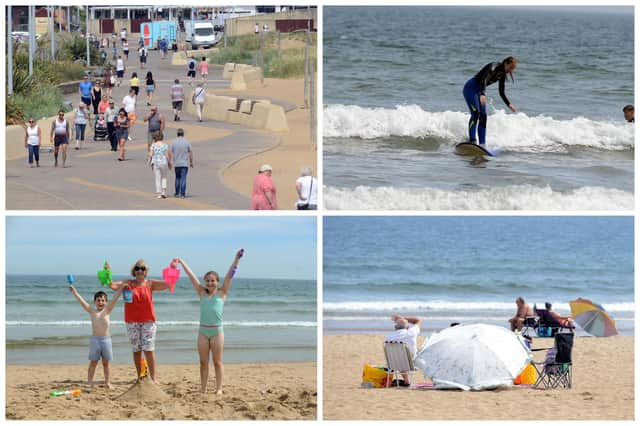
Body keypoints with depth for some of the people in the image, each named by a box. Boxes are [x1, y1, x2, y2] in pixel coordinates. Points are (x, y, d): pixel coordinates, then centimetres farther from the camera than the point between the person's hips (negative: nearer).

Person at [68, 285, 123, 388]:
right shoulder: (91, 312, 7)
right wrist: (73, 290, -1)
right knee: (93, 362, 3)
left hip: (106, 339, 0)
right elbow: (81, 301, 3)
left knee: (106, 362, 6)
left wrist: (122, 287, -3)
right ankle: (89, 383, 3)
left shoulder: (107, 310, 7)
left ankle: (108, 383, 8)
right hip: (95, 340, 0)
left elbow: (115, 298, 2)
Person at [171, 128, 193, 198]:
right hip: (185, 163, -2)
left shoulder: (174, 142, -1)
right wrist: (191, 162, 7)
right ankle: (182, 194, -8)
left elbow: (171, 153, -1)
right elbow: (190, 153, -2)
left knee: (177, 178, 15)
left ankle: (177, 193, 18)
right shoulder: (187, 142, -4)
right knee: (183, 178, -3)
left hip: (176, 164, 2)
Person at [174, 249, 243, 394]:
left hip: (217, 330, -3)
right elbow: (191, 276, 8)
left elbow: (230, 275, -5)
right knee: (203, 362, 6)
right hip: (203, 330, 3)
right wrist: (181, 262, 9)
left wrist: (236, 259, -12)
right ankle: (203, 389, 9)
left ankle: (219, 389, 4)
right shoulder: (202, 293, 9)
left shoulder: (222, 293, 2)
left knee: (217, 362, 2)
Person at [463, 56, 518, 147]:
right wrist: (483, 94, -53)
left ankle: (482, 144, 2)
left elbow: (501, 92, 16)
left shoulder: (502, 74, 4)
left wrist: (509, 104, 11)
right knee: (476, 113, -23)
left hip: (480, 91, 9)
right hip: (470, 88, -9)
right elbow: (484, 80, -38)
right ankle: (472, 140, -29)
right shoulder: (493, 67, -22)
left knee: (483, 117, 2)